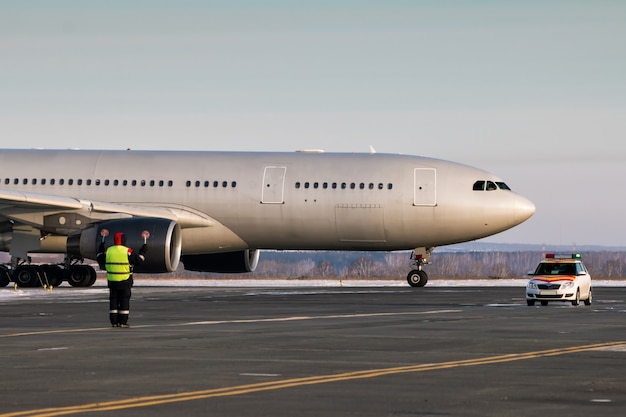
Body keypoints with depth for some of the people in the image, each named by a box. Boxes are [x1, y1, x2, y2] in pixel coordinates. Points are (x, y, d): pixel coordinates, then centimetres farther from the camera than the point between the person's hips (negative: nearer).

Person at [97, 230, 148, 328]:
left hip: (112, 281, 3)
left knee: (113, 300, 9)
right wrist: (145, 242, 3)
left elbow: (100, 258, 19)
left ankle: (114, 321, 7)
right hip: (125, 280, -3)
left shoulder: (108, 251, 0)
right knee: (124, 300, 3)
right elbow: (139, 259, -4)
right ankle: (122, 322, -1)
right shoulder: (128, 252, -10)